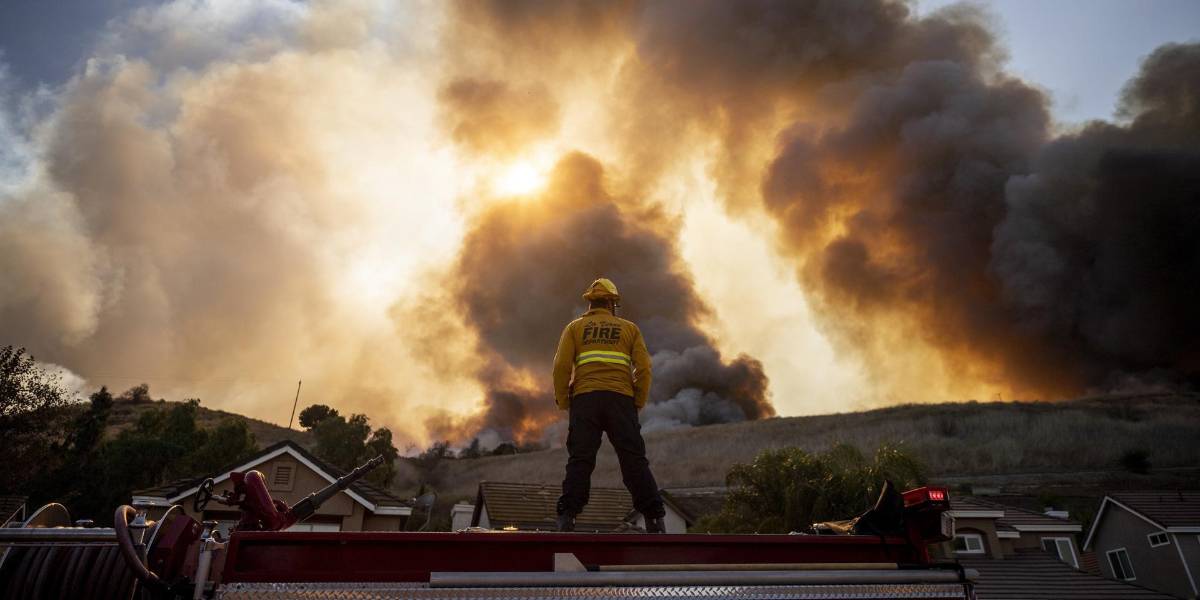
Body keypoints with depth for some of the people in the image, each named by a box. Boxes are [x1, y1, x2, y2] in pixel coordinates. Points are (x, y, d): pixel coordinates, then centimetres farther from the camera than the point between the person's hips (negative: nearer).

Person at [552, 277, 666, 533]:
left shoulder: (574, 327, 16)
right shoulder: (629, 328, 18)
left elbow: (561, 366, 2)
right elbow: (643, 368, 6)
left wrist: (562, 401, 7)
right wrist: (639, 403, 11)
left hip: (585, 398, 0)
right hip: (620, 398, 0)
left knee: (580, 459, -1)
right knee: (634, 459, 0)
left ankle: (567, 517, -8)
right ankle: (654, 518, -3)